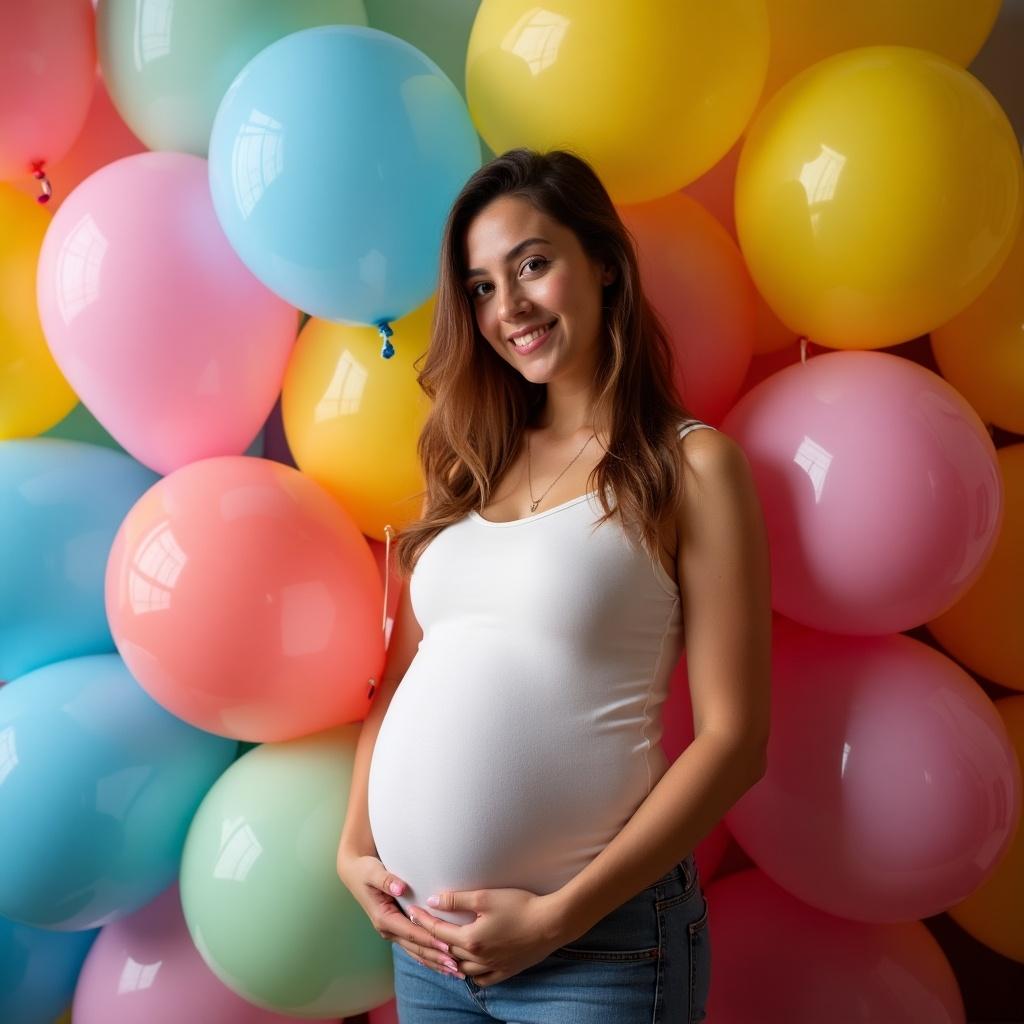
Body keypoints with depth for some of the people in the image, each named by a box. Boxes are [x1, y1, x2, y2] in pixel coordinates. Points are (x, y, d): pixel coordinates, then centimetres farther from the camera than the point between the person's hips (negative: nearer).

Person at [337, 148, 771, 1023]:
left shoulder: (691, 465, -7)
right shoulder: (471, 466, 8)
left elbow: (733, 739, -11)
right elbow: (403, 679, 12)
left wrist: (558, 917, -14)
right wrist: (353, 847, 0)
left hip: (600, 942, -5)